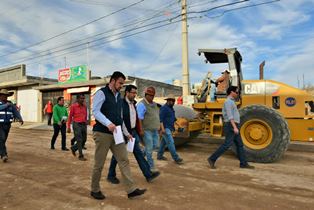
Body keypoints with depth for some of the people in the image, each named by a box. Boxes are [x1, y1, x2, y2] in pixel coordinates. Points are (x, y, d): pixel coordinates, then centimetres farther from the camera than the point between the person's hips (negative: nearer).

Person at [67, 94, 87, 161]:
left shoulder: (85, 106, 8)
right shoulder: (73, 106, -5)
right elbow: (70, 117, -2)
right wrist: (68, 127, -4)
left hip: (84, 125, 5)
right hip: (77, 124, -5)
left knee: (84, 140, 10)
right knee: (79, 140, -3)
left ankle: (73, 148, 36)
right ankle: (81, 156, 7)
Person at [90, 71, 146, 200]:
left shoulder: (119, 97, 17)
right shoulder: (101, 93, -6)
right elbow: (95, 111, -17)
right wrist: (108, 123, -30)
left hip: (116, 134, 7)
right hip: (102, 133, -7)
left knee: (124, 160, 2)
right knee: (99, 164, 6)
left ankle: (131, 190, 6)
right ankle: (95, 190, 25)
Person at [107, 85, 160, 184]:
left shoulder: (133, 103, 9)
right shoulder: (121, 103, -15)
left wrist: (134, 132, 13)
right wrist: (127, 134, -18)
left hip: (133, 132, 7)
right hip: (123, 133, -7)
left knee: (139, 153, 5)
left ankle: (148, 175, 7)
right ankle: (111, 175, 26)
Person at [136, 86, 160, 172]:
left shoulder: (154, 104, 13)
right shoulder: (142, 104, -12)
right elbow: (139, 118, -17)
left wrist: (158, 126, 18)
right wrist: (141, 130, -22)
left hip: (154, 130, 8)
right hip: (147, 130, -8)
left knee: (155, 145, 14)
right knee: (149, 148, -1)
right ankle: (151, 166, 12)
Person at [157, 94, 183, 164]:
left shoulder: (171, 108, 16)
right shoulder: (164, 108, -13)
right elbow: (160, 119, -19)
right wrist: (162, 128, -25)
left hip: (169, 128, 9)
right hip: (165, 128, -9)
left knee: (164, 142, 15)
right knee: (171, 142, -10)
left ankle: (159, 155, 25)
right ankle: (176, 158, -8)